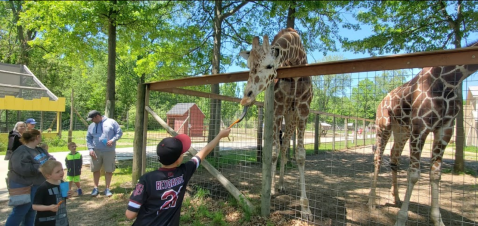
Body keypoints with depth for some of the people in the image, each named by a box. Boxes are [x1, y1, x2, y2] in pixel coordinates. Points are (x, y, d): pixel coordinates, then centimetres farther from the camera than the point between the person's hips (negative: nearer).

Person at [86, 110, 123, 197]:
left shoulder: (111, 122, -2)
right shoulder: (91, 126, 9)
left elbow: (119, 132, -1)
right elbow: (88, 138, 14)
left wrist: (112, 140, -16)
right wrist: (90, 149, 1)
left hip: (109, 151, -3)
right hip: (96, 151, 3)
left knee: (109, 170, 1)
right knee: (95, 170, 10)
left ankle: (107, 189, 14)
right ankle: (95, 188, 25)